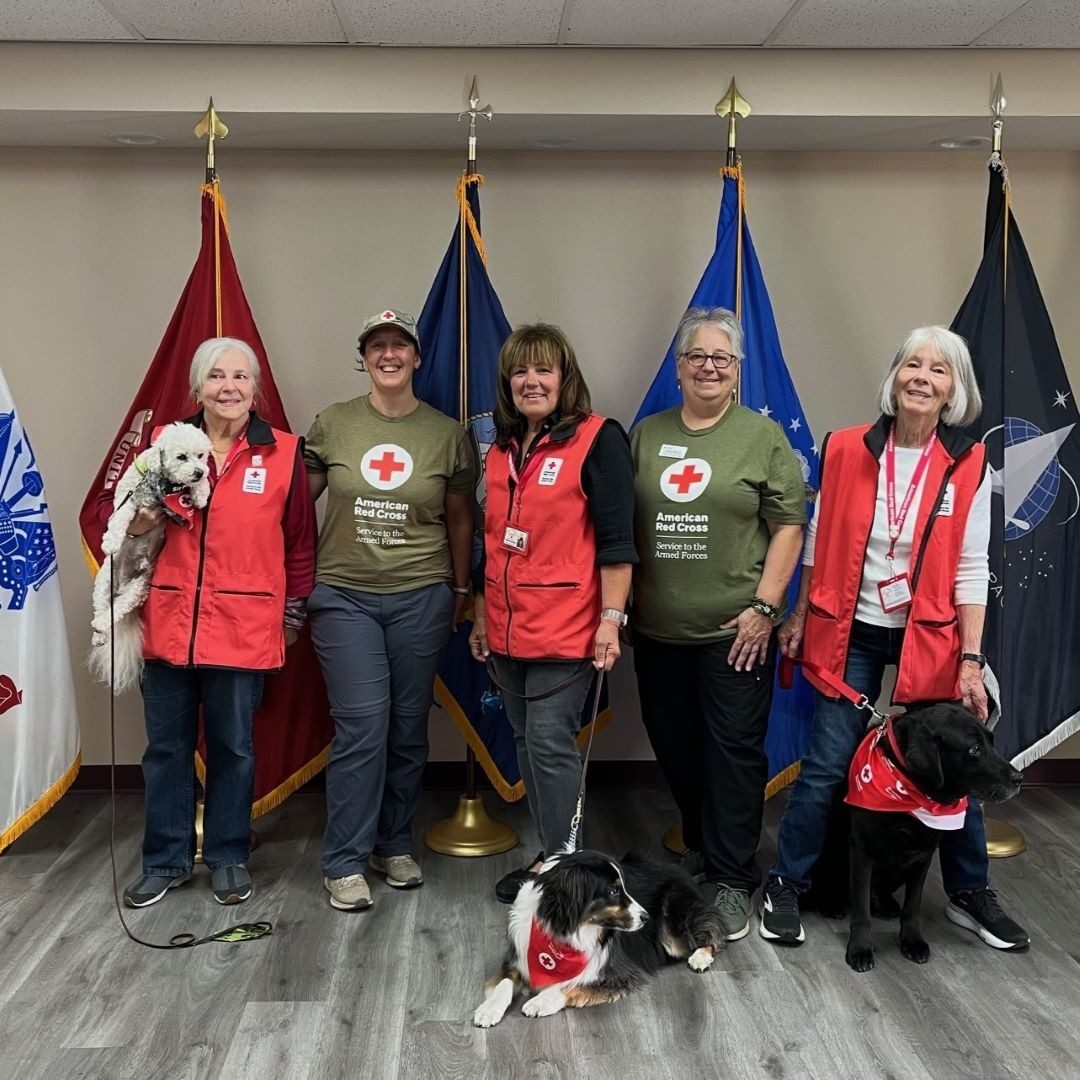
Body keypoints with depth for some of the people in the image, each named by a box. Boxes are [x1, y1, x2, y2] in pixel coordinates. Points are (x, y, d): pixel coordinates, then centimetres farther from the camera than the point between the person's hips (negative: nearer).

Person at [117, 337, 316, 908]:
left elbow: (300, 540, 4)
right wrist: (138, 521, -9)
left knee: (233, 748, 10)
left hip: (243, 629, -2)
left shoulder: (283, 452, -2)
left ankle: (228, 858, 28)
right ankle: (166, 860, 27)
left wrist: (293, 614, 5)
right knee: (166, 747, 11)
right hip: (169, 623, 2)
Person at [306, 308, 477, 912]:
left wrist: (461, 590, 13)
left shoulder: (448, 433, 3)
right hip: (344, 596, -1)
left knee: (408, 726, 9)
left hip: (421, 597, 1)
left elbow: (459, 518, 11)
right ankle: (345, 863, 7)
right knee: (362, 725, -6)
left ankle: (395, 845, 27)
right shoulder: (332, 425, 1)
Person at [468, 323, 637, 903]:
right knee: (526, 744, 12)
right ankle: (549, 855, 25)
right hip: (507, 630, 7)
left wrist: (611, 617, -17)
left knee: (550, 744, -5)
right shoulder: (501, 448, 13)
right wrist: (482, 614, 19)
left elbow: (615, 538, -12)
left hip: (565, 629, -7)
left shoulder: (597, 439, -8)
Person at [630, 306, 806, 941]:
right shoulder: (647, 434, 9)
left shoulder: (764, 436, -2)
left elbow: (788, 527, -5)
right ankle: (698, 847, 34)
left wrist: (764, 607, -11)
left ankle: (732, 881, 10)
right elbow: (622, 524, 12)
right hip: (657, 629, 4)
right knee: (674, 747, 13)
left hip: (734, 630, -4)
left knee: (734, 752, 0)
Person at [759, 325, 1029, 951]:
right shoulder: (848, 450, -4)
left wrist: (971, 660, -9)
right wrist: (799, 616, 7)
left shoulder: (968, 466, -5)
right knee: (828, 768, 2)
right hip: (851, 634, 0)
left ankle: (970, 893, 31)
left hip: (931, 639, 0)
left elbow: (971, 570, -5)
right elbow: (820, 542, 6)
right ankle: (787, 887, 19)